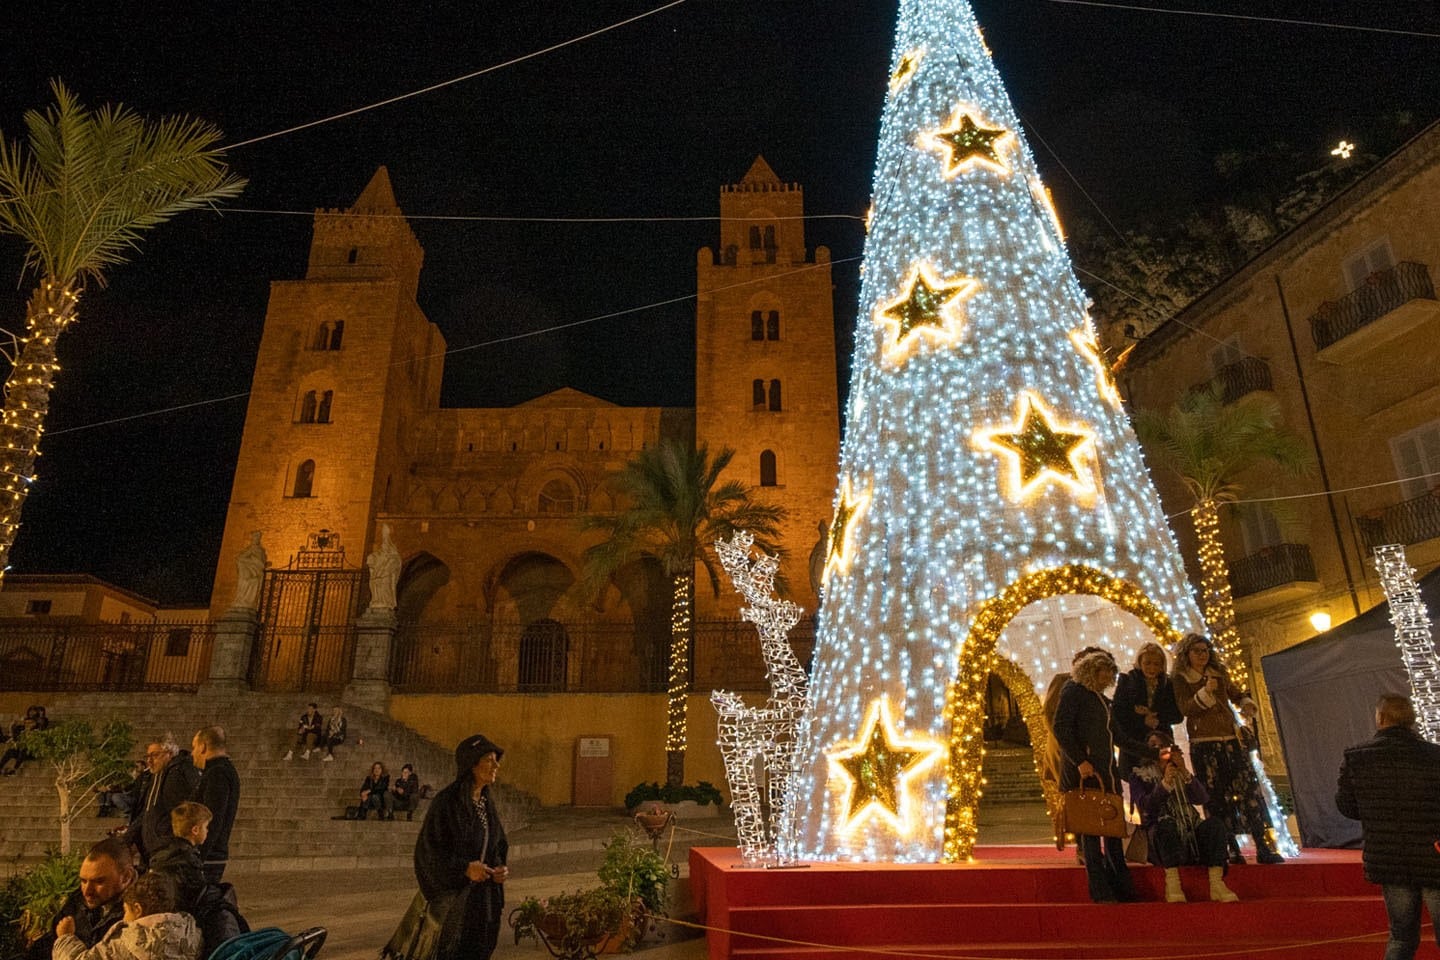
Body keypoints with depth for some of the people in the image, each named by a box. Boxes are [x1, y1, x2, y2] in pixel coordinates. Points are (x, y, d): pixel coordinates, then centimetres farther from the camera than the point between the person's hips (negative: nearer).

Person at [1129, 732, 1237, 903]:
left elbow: (1203, 798, 2)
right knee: (1166, 823, -35)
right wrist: (1166, 783, -21)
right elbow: (1144, 806, -10)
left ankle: (1217, 883, -34)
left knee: (1215, 824, -23)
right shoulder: (1139, 775, 8)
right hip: (1161, 838, -4)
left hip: (1190, 835, 4)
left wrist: (1185, 773, -11)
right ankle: (1172, 882, -40)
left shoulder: (1180, 773, 19)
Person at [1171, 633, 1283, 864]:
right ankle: (1230, 849, 1)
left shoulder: (1219, 673, 14)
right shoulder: (1180, 679, 0)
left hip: (1231, 740, 4)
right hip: (1204, 745, -4)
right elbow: (1185, 708, -12)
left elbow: (1236, 693, 29)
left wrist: (1246, 704, 8)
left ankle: (1263, 847, -1)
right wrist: (1205, 693, -26)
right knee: (1217, 797, -4)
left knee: (1249, 790, -3)